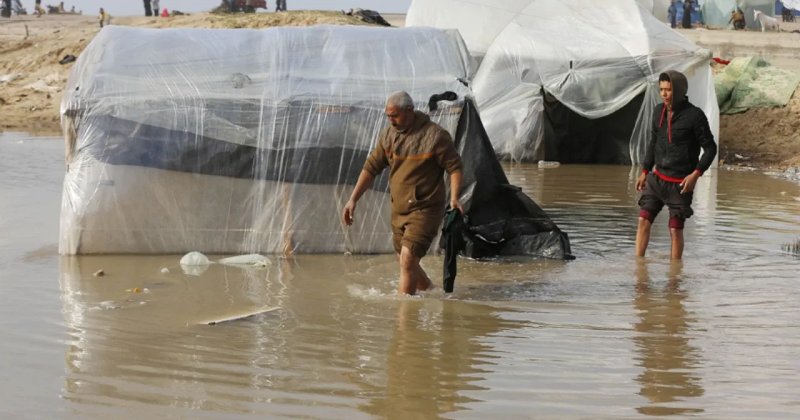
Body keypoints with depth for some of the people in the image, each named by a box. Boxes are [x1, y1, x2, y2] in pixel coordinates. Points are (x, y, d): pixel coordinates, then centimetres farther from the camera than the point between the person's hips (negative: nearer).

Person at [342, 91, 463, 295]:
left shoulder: (435, 136, -14)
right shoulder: (388, 135, 4)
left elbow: (455, 167, -9)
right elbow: (371, 167, 8)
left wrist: (454, 198, -22)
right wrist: (353, 199, 3)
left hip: (425, 209, -7)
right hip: (398, 210, 7)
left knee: (408, 257, -18)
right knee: (407, 263, 15)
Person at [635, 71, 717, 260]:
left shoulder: (694, 115, -12)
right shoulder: (659, 111, 5)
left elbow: (710, 148, -9)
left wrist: (696, 174, -19)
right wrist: (645, 171, 15)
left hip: (680, 183, -5)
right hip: (657, 177, 5)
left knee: (675, 229, 0)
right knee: (643, 220, -1)